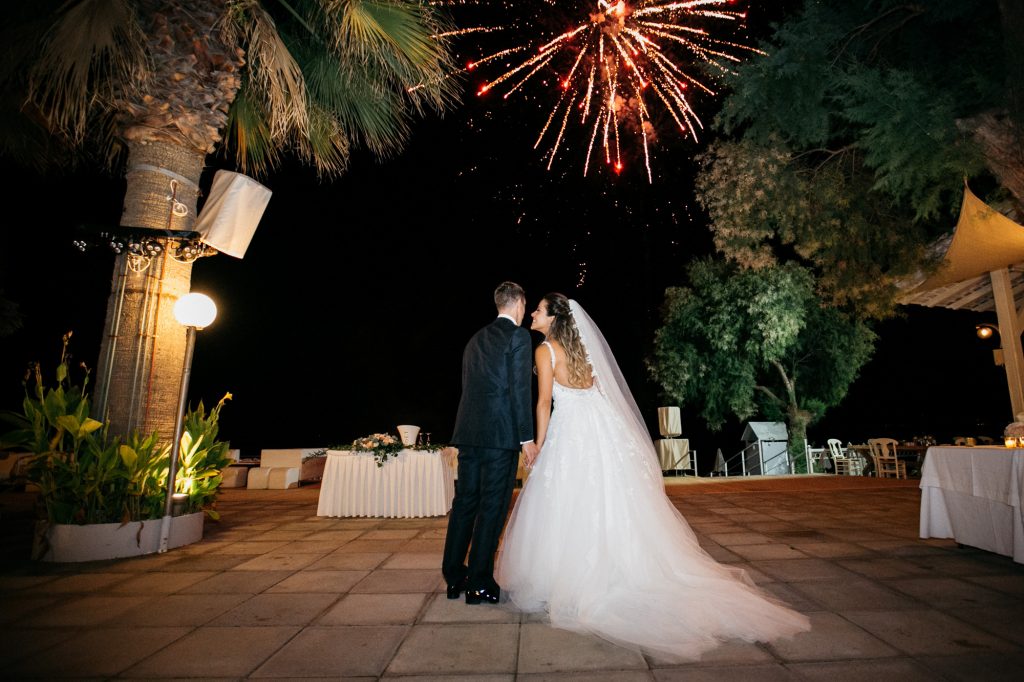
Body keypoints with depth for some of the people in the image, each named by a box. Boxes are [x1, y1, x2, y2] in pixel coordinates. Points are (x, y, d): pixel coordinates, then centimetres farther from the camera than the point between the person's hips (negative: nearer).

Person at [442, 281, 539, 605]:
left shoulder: (476, 339, 19)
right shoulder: (518, 336, -3)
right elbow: (520, 388, -11)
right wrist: (527, 437, -9)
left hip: (469, 431, 7)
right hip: (501, 432, -7)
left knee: (464, 503, 12)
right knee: (493, 507, 2)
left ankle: (454, 578, 22)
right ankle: (479, 583, 10)